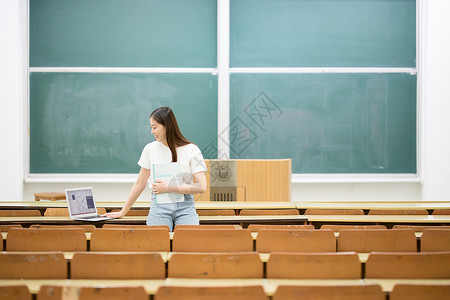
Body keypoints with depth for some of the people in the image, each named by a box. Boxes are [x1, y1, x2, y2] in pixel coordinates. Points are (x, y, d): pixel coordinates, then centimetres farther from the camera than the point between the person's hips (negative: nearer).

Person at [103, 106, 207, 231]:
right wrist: (122, 212, 15)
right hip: (159, 205, 2)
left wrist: (169, 188, -12)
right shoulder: (150, 149, 7)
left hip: (185, 207, -1)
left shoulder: (192, 150, -1)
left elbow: (201, 187, -8)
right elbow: (140, 184, 14)